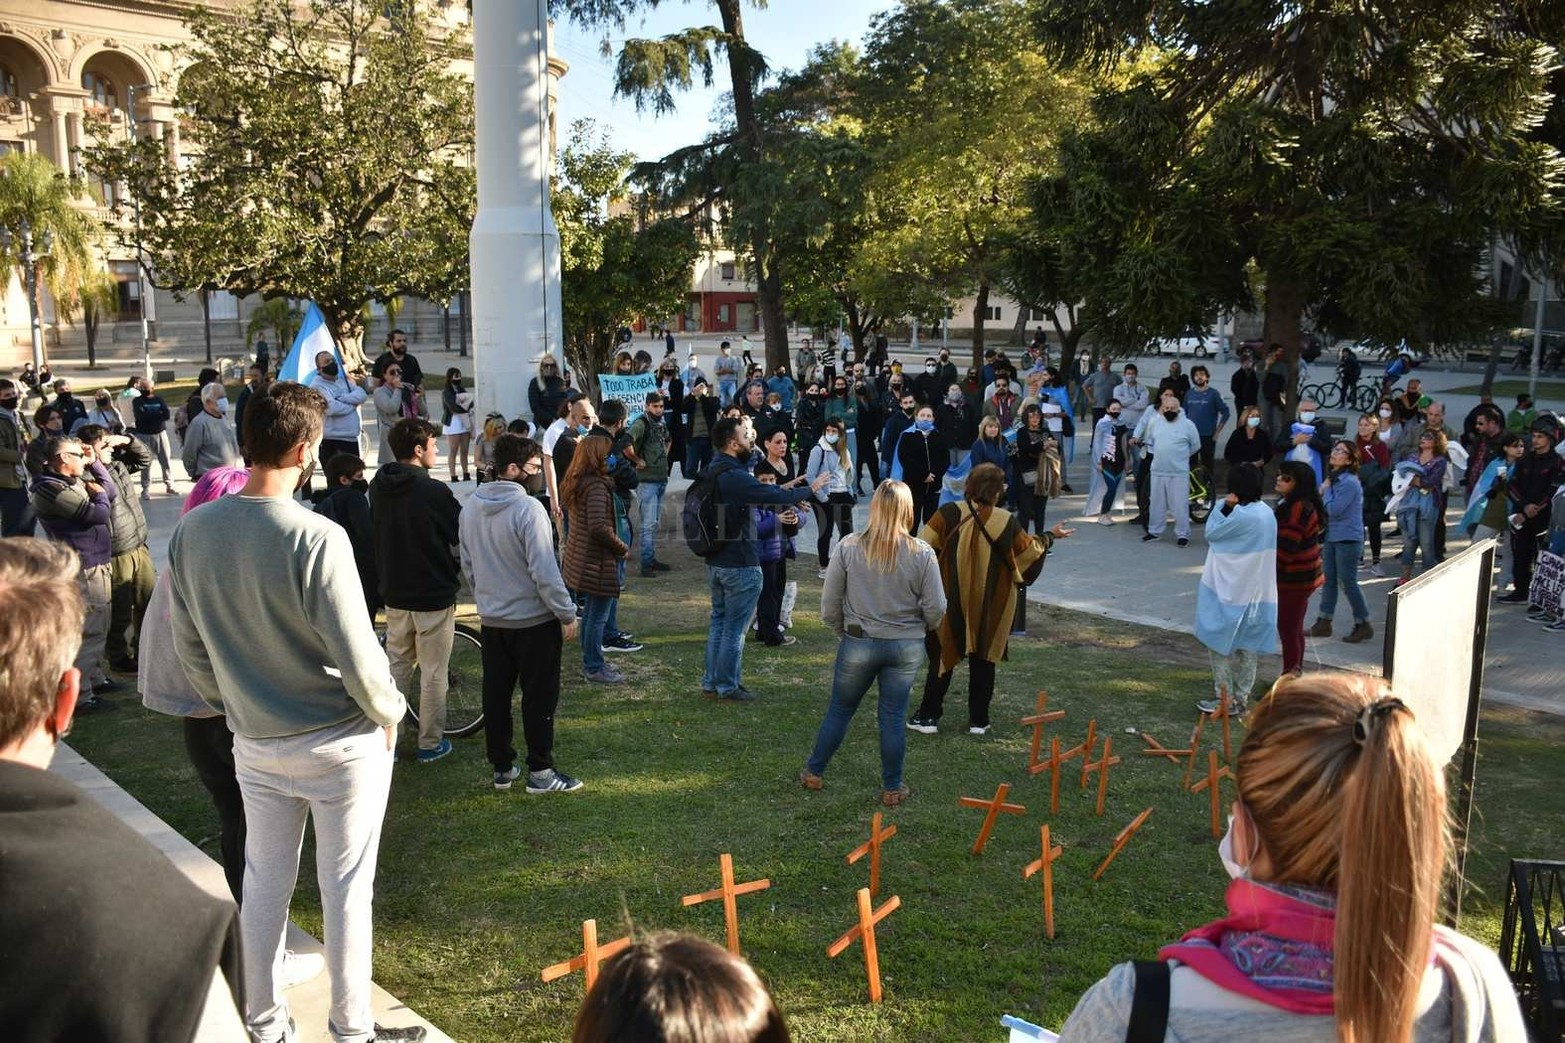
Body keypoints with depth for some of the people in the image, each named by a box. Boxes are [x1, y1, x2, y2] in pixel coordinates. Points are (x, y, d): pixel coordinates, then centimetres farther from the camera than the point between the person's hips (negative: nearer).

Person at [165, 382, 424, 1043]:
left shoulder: (192, 530, -6)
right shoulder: (316, 538, -25)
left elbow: (187, 646, 4)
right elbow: (356, 653, -21)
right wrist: (388, 710, -3)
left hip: (255, 744, 5)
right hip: (340, 743, -5)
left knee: (263, 884, 18)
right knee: (345, 889, 10)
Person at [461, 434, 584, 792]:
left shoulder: (470, 508, 2)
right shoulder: (528, 508, -22)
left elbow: (467, 564, 13)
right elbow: (544, 571, -23)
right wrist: (567, 614, -14)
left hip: (492, 619, 7)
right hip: (534, 619, -7)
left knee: (496, 694, 14)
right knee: (539, 696, 5)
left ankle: (502, 767, 24)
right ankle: (540, 771, 12)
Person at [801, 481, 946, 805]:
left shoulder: (849, 547, -12)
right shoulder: (922, 553, -12)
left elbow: (829, 604, -5)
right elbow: (936, 610, -7)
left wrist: (842, 632, 13)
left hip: (858, 643, 0)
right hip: (907, 647, 0)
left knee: (839, 709, 17)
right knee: (893, 717, 11)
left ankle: (813, 772, 31)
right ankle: (892, 788, 23)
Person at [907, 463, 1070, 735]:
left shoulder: (949, 513, -14)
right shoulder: (1005, 522, -12)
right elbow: (1030, 551, 3)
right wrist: (1050, 536, 22)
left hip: (950, 604, 0)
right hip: (989, 609, 0)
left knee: (942, 656, 12)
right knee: (983, 660, 14)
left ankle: (928, 716, 15)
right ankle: (978, 720, 20)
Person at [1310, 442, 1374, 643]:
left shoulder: (1349, 482, -19)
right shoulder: (1333, 478, 9)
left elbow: (1334, 510, -21)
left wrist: (1326, 490, -10)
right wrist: (1323, 491, -2)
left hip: (1348, 539, -9)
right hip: (1331, 537, 9)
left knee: (1348, 582, -2)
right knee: (1329, 580, 12)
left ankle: (1363, 625, 10)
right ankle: (1324, 623, 20)